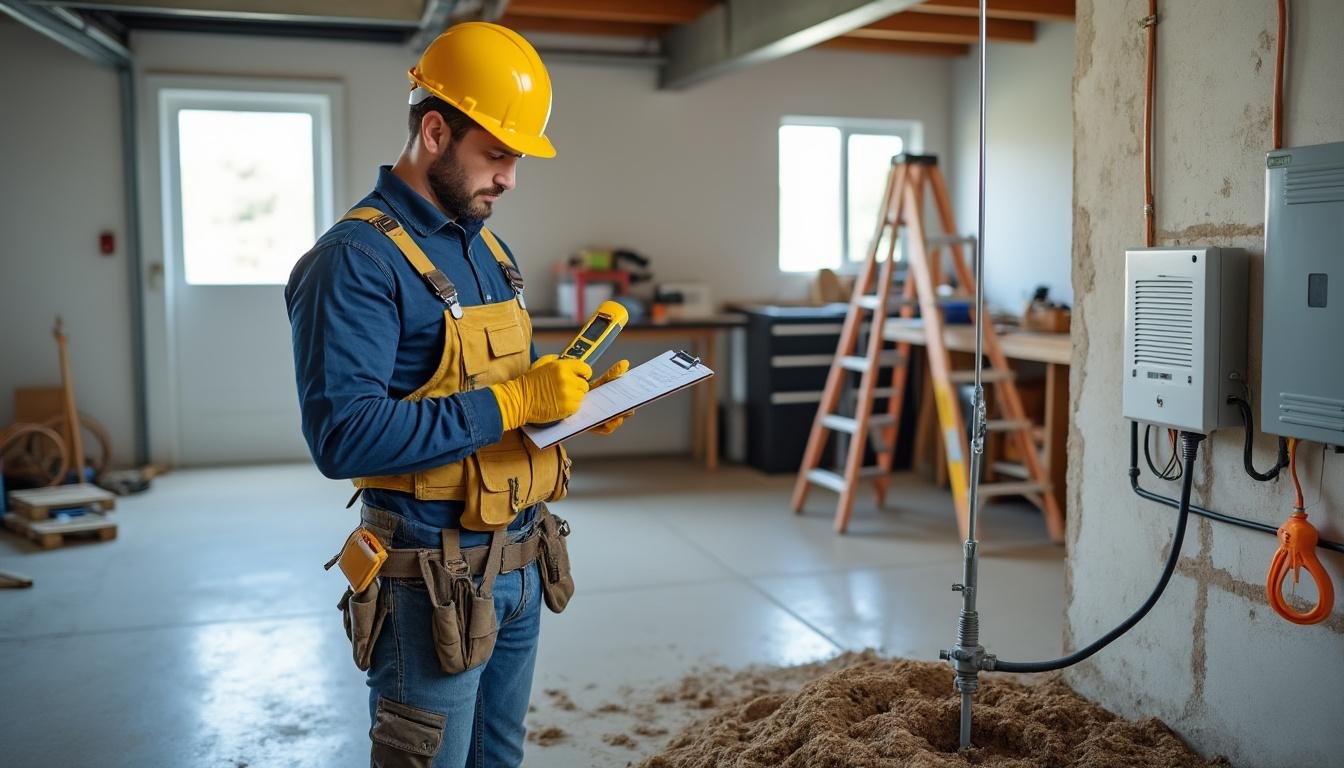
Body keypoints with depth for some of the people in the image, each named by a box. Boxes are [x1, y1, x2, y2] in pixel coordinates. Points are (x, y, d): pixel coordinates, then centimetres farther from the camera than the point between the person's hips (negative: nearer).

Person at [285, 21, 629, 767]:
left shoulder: (488, 247, 11)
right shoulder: (357, 259, -17)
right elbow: (343, 437, -27)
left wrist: (579, 388, -1)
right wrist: (510, 403, -26)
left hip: (520, 559, 8)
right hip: (436, 576, -8)